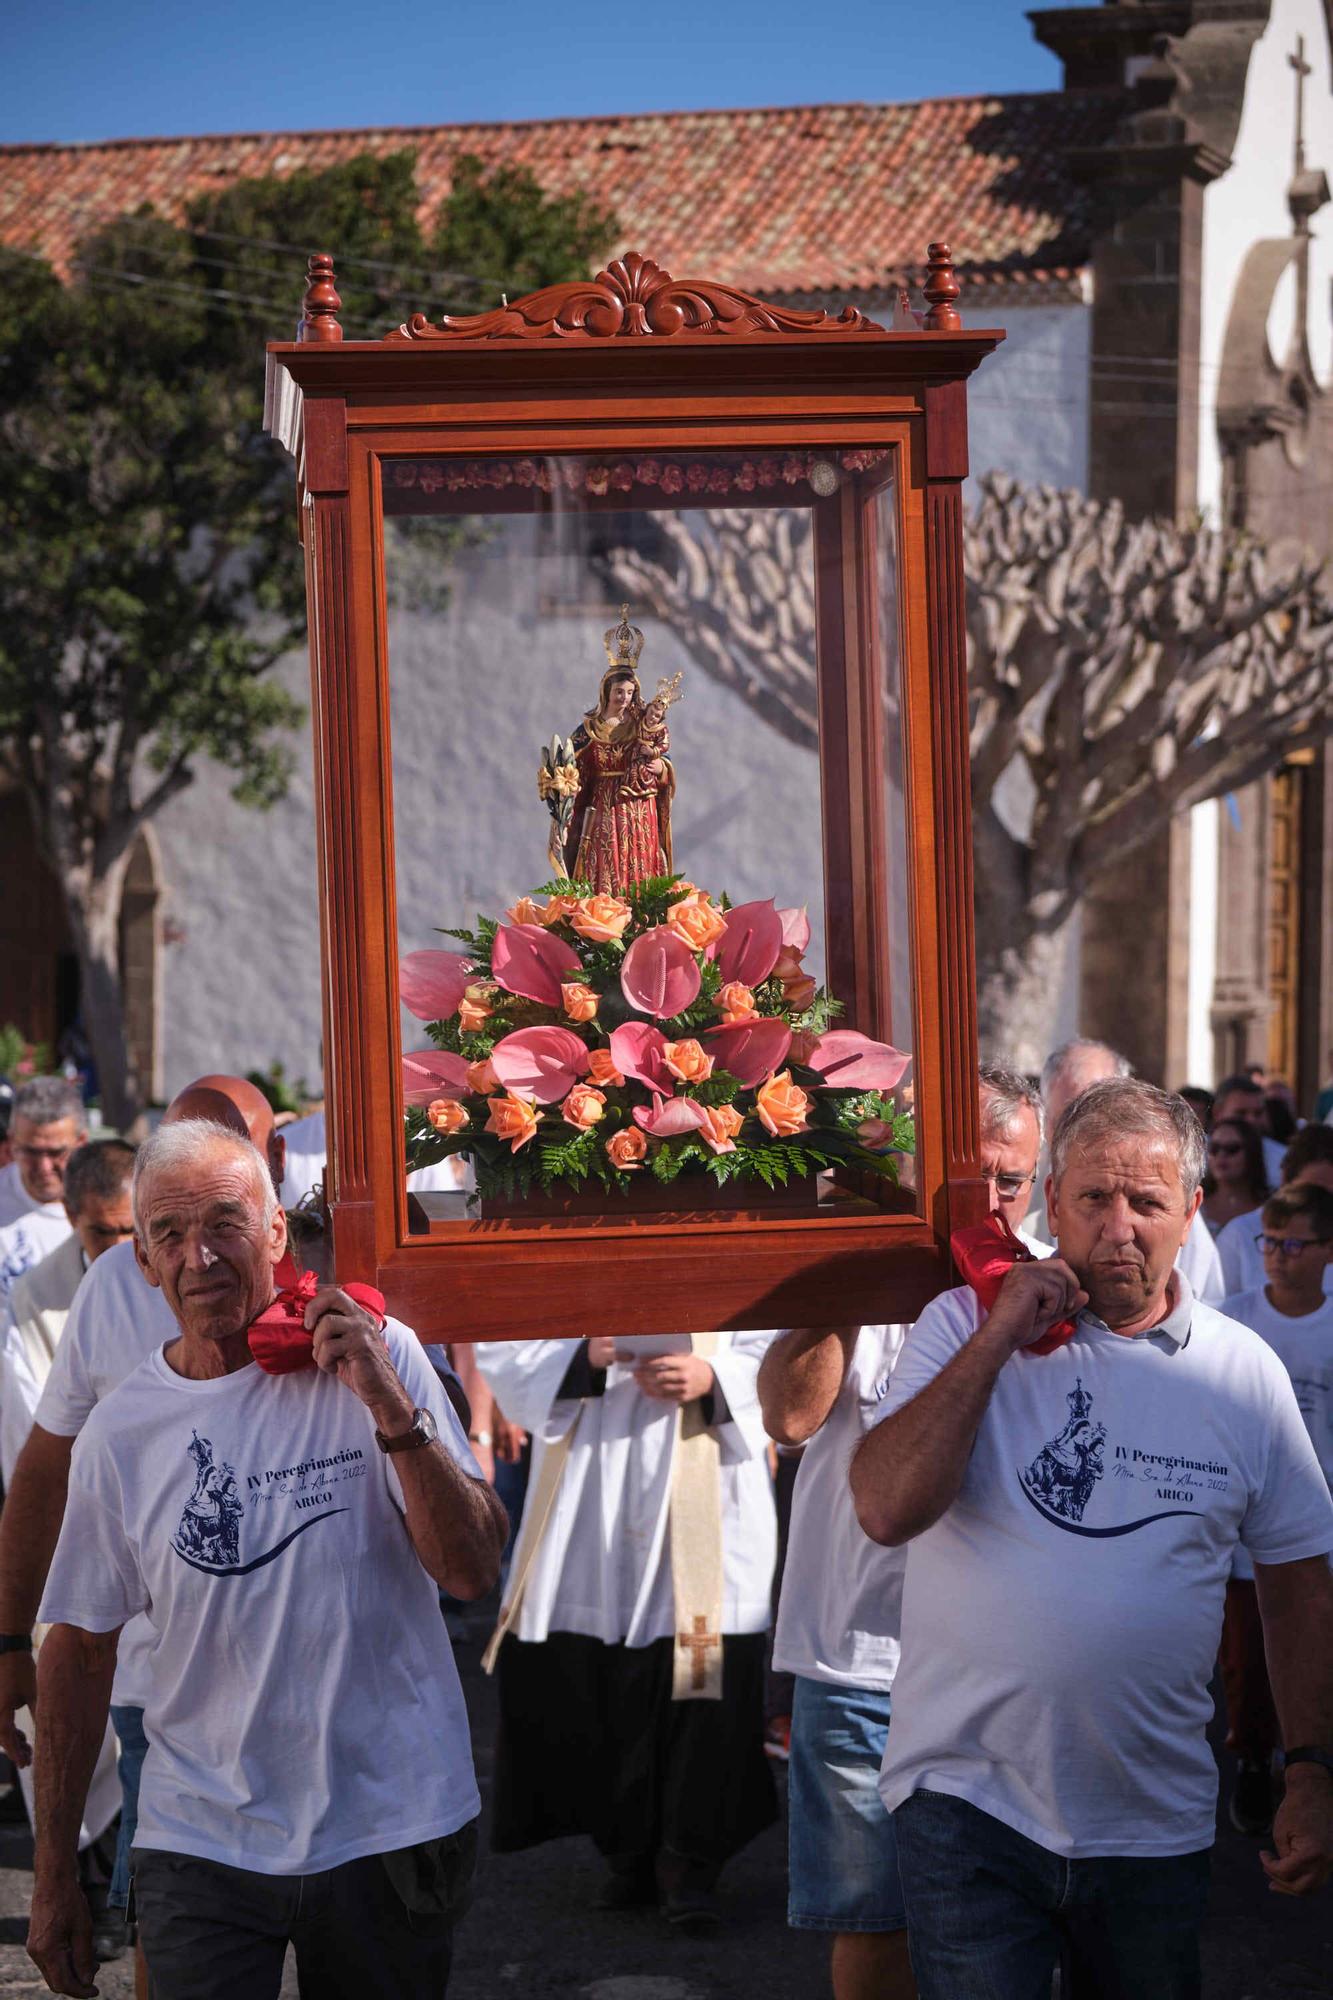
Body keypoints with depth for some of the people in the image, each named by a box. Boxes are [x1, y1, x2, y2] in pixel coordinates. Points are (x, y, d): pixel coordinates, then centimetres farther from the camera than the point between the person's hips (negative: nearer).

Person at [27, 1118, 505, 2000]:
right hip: (202, 1845, 1)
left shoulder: (378, 1358, -6)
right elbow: (82, 1648, 6)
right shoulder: (122, 1430, -1)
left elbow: (474, 1572, -10)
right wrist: (53, 1874, 8)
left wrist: (391, 1410, -22)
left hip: (391, 1821, 0)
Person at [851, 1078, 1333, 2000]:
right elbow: (887, 1510, -16)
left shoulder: (1245, 1372, 3)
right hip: (970, 1799, -2)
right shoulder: (965, 1327, -2)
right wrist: (999, 1337, -17)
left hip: (1157, 1822, 2)